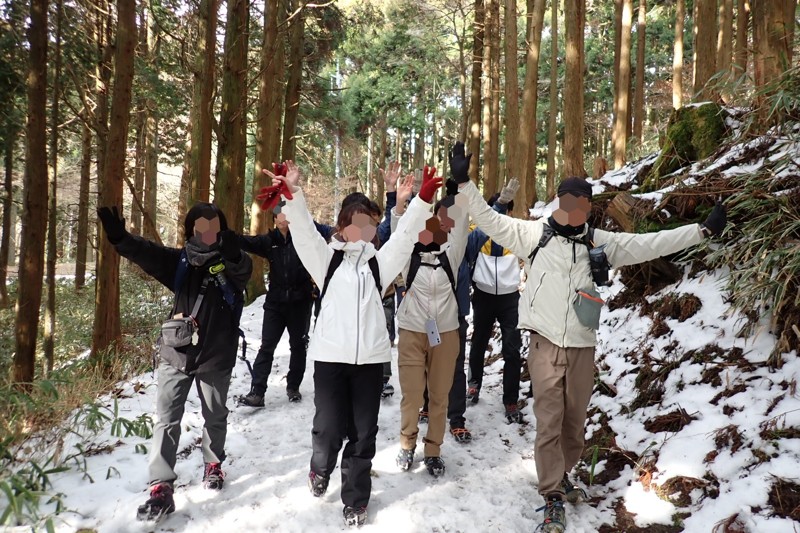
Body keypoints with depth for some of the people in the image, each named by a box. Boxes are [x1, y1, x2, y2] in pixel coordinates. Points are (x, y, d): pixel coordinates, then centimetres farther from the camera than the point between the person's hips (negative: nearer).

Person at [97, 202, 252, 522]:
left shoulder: (231, 264, -9)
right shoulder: (180, 262, -2)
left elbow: (244, 269, -31)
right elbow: (147, 254, -17)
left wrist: (233, 255, -56)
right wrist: (120, 238, -38)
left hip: (216, 356, -1)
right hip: (177, 353, 1)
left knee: (215, 416, 17)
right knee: (167, 419, -1)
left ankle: (213, 464, 40)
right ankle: (161, 488, 5)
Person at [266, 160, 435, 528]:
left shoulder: (378, 262, 16)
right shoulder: (327, 259, 10)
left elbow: (405, 235, 6)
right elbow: (304, 229, -4)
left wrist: (421, 200, -8)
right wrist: (292, 192, -20)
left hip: (370, 357, 2)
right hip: (330, 356, -2)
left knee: (363, 433, 6)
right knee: (329, 427, 2)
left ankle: (354, 502, 22)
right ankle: (320, 470, 36)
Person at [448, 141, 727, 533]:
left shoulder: (601, 242, 7)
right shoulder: (533, 234, -3)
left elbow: (652, 244, 9)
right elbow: (488, 220, -6)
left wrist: (703, 229, 8)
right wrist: (465, 182, -15)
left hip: (582, 347, 4)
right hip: (545, 343, -4)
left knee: (575, 421, 14)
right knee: (549, 420, -4)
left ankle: (560, 478, 37)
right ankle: (554, 499, 6)